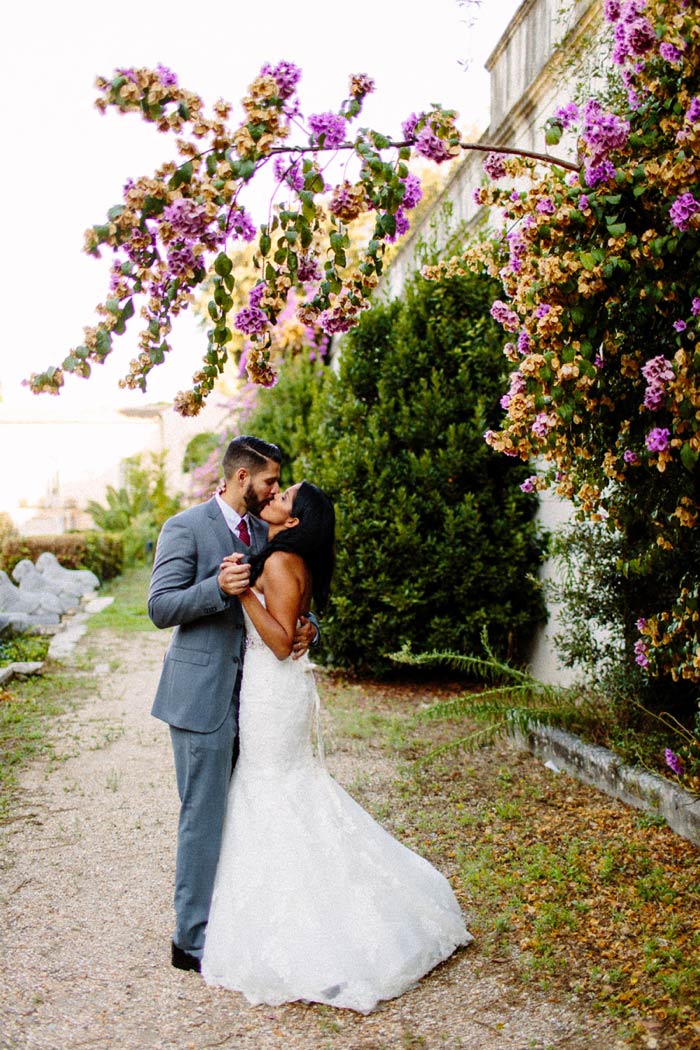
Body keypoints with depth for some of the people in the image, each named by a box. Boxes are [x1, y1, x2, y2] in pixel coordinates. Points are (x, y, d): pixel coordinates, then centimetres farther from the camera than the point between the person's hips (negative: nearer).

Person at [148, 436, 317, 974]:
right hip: (203, 694, -7)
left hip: (252, 693, 7)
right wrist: (218, 587, -28)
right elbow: (160, 607, -12)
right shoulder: (186, 527, -9)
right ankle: (192, 939, 12)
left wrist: (304, 627, -3)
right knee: (204, 817, -1)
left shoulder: (264, 531, 12)